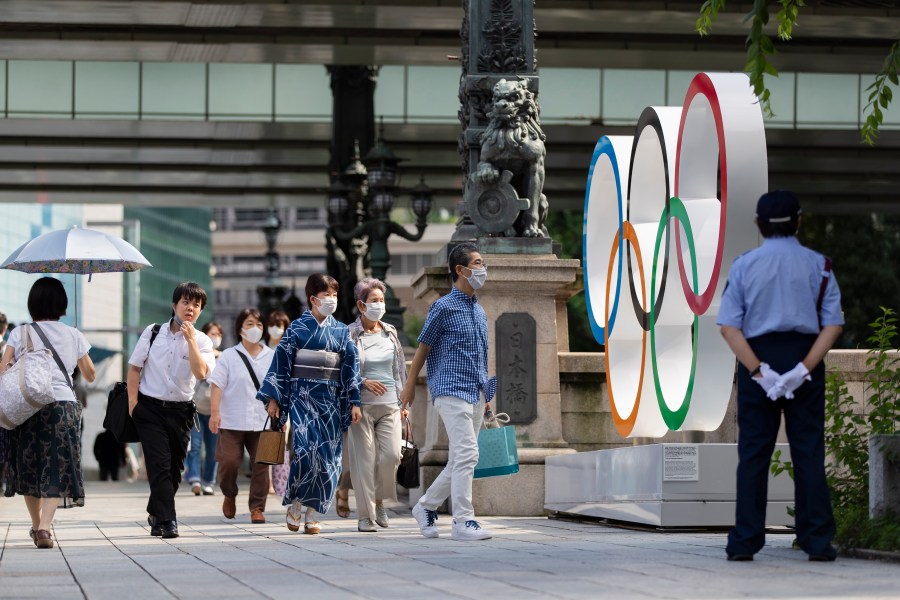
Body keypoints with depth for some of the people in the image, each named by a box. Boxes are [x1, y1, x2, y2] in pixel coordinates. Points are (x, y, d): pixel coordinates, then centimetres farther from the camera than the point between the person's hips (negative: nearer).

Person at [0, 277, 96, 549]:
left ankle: (36, 525, 29)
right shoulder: (73, 335, 8)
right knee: (56, 470, -2)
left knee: (29, 468, 17)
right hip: (63, 404, 0)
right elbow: (90, 375, 18)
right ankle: (45, 527, -21)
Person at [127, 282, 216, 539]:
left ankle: (155, 514, 29)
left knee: (174, 467, 8)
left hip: (180, 410, 2)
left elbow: (201, 372, -17)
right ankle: (167, 521, -14)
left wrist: (190, 339, -20)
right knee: (159, 464, -12)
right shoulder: (153, 332, 2)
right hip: (150, 406, -2)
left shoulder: (201, 341, 1)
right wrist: (133, 402, -2)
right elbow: (134, 367, 6)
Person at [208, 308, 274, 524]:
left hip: (262, 422, 2)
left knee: (261, 465, -3)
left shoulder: (271, 356, 9)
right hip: (232, 421, -2)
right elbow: (217, 384, -3)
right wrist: (215, 411, -14)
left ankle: (257, 508, 6)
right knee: (229, 462, -8)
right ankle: (229, 495, 21)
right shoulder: (229, 356, 3)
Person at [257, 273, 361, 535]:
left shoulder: (341, 331, 11)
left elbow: (351, 366, 9)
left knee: (327, 454, -3)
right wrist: (273, 398, -4)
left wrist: (354, 402, 1)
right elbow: (281, 360, 1)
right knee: (305, 449, -19)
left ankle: (312, 512, 5)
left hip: (330, 400, 3)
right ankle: (295, 502, 0)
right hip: (302, 396, -3)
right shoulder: (298, 327, 3)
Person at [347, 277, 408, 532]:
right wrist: (364, 383, -17)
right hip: (362, 405, -4)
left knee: (391, 455, -8)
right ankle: (365, 516, 4)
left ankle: (379, 501, 17)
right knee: (364, 459, -4)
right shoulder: (350, 334, -3)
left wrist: (402, 402, 15)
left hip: (389, 405, 4)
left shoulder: (390, 332, 11)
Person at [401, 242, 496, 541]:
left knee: (460, 460, 10)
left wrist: (486, 393, 22)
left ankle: (426, 506, 25)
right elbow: (423, 348, 0)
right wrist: (410, 386, 4)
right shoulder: (444, 308, -6)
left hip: (476, 393, 8)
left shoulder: (480, 311, 16)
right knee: (467, 455, -15)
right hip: (452, 391, -8)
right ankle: (462, 522, -14)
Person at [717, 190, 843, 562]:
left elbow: (729, 326, -8)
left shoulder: (744, 265, 1)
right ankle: (817, 541, 3)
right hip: (804, 359, 0)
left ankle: (745, 542, 3)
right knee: (809, 452, 4)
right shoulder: (817, 265, 3)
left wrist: (760, 371, -11)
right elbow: (833, 325, -6)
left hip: (757, 357, 0)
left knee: (753, 452, 4)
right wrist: (803, 370, -12)